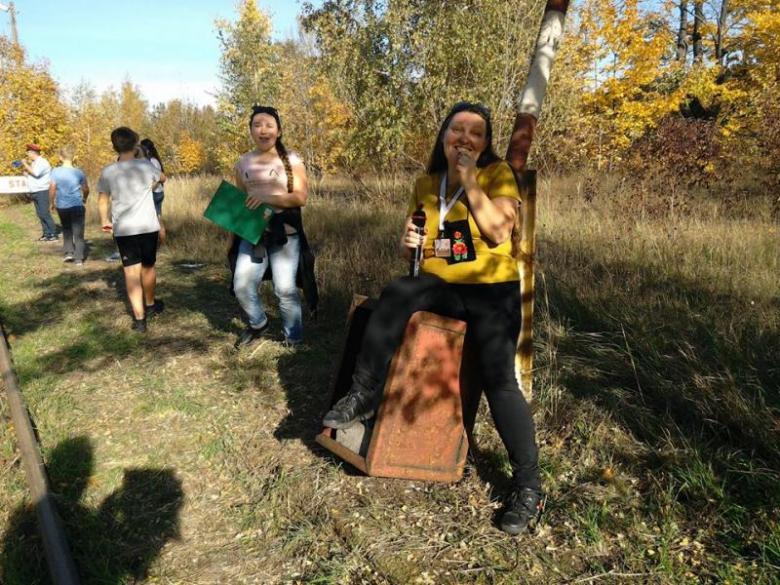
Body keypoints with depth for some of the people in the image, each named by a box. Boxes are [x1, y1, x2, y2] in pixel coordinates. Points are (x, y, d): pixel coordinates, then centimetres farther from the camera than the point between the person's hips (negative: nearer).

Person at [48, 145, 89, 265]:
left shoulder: (55, 171, -5)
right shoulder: (79, 172, -6)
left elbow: (52, 189, -5)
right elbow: (86, 189, 2)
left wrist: (51, 203, 8)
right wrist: (84, 199, 22)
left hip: (61, 206, 2)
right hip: (76, 205, -2)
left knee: (66, 229, 21)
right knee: (78, 232, 3)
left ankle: (68, 252, 12)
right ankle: (78, 258, 1)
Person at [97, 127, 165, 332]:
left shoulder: (108, 172, -3)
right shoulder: (146, 165, -3)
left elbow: (102, 202, 5)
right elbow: (160, 178, 20)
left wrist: (105, 221, 23)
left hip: (123, 229, 0)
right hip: (148, 226, 1)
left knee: (132, 272, -1)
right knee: (148, 267, 18)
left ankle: (139, 318, -8)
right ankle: (150, 305, 38)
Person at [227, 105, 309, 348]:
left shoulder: (291, 160, -3)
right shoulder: (243, 163, 9)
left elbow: (301, 197, -10)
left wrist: (267, 197, -21)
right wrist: (231, 235, 13)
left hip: (284, 234, -4)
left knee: (285, 289, -3)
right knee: (242, 286, 0)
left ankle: (294, 339, 16)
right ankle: (258, 324, 28)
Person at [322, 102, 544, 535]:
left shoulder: (498, 174, -4)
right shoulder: (426, 185, 9)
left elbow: (499, 231, -19)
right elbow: (413, 251, 17)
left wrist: (469, 180, -18)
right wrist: (410, 244, -7)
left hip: (491, 291, -3)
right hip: (440, 286, 4)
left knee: (499, 380, -16)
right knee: (397, 293, -28)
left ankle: (529, 486, -2)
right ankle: (365, 395, -16)